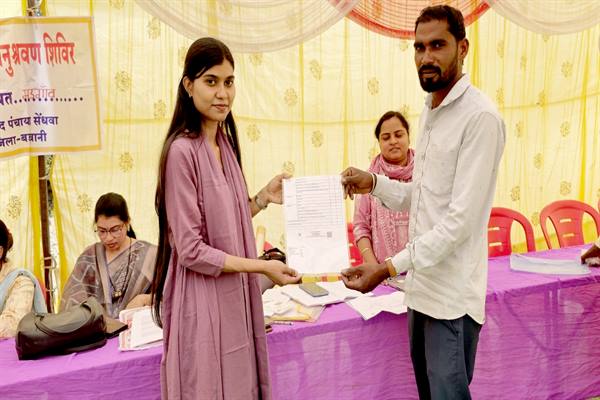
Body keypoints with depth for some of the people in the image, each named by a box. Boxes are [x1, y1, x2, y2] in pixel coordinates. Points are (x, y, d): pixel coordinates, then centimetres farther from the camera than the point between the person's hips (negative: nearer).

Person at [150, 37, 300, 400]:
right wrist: (262, 267, -17)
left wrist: (262, 198, 0)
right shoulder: (181, 150, -19)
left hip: (234, 297, 8)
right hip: (202, 302, -8)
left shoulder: (224, 143, 5)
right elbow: (191, 250, -19)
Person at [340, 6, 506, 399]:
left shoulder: (480, 116, -17)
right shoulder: (429, 113, 11)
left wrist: (389, 268, -23)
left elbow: (461, 218, -22)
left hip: (452, 296, -8)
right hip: (422, 286, 8)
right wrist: (373, 183, 2)